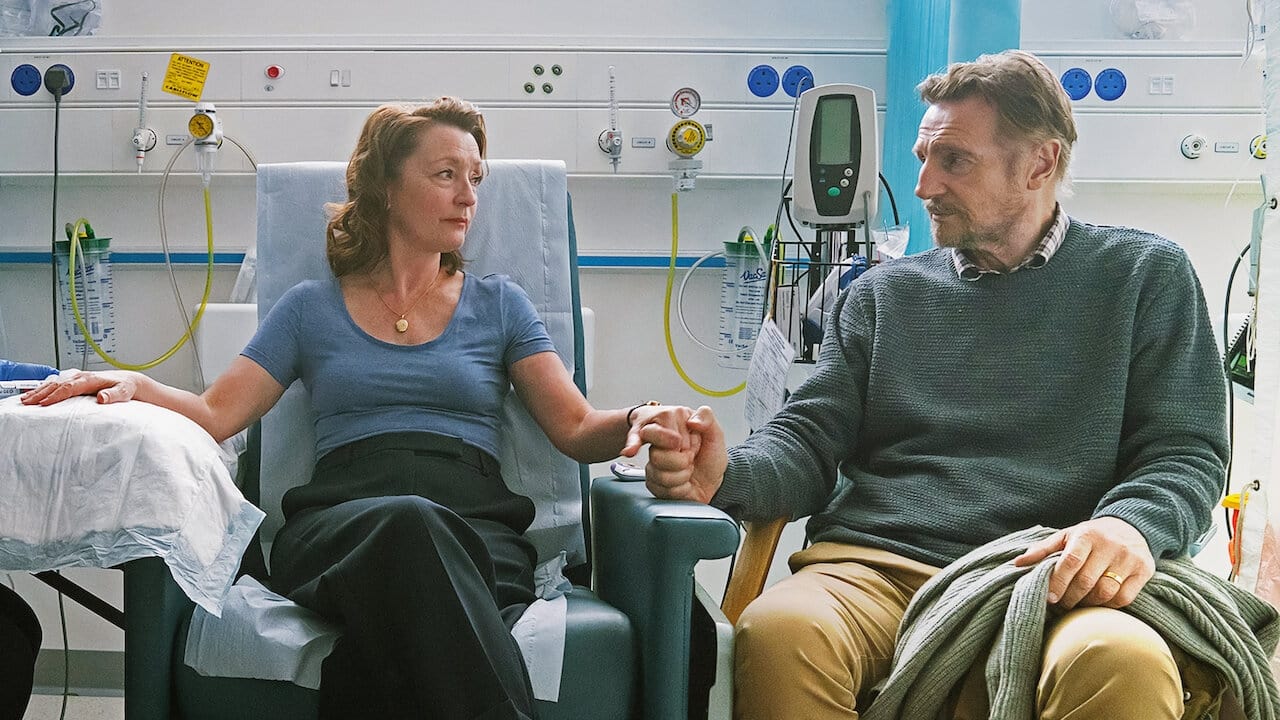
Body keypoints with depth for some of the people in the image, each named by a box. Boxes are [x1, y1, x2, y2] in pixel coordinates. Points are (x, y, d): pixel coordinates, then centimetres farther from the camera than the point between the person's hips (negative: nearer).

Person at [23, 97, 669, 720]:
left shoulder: (498, 304, 23)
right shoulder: (312, 308, 22)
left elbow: (576, 429, 14)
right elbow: (216, 415, 14)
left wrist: (638, 420, -9)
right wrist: (133, 386, -6)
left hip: (478, 526, 0)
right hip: (337, 526, 0)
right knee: (410, 522, -40)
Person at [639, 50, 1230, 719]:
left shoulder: (1144, 275, 16)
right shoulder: (884, 294, 23)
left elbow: (1187, 454, 7)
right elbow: (808, 442, 17)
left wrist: (1129, 524, -17)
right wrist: (727, 474, -7)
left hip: (1050, 585, -2)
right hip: (874, 569, 2)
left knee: (1127, 664, -39)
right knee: (779, 632, -35)